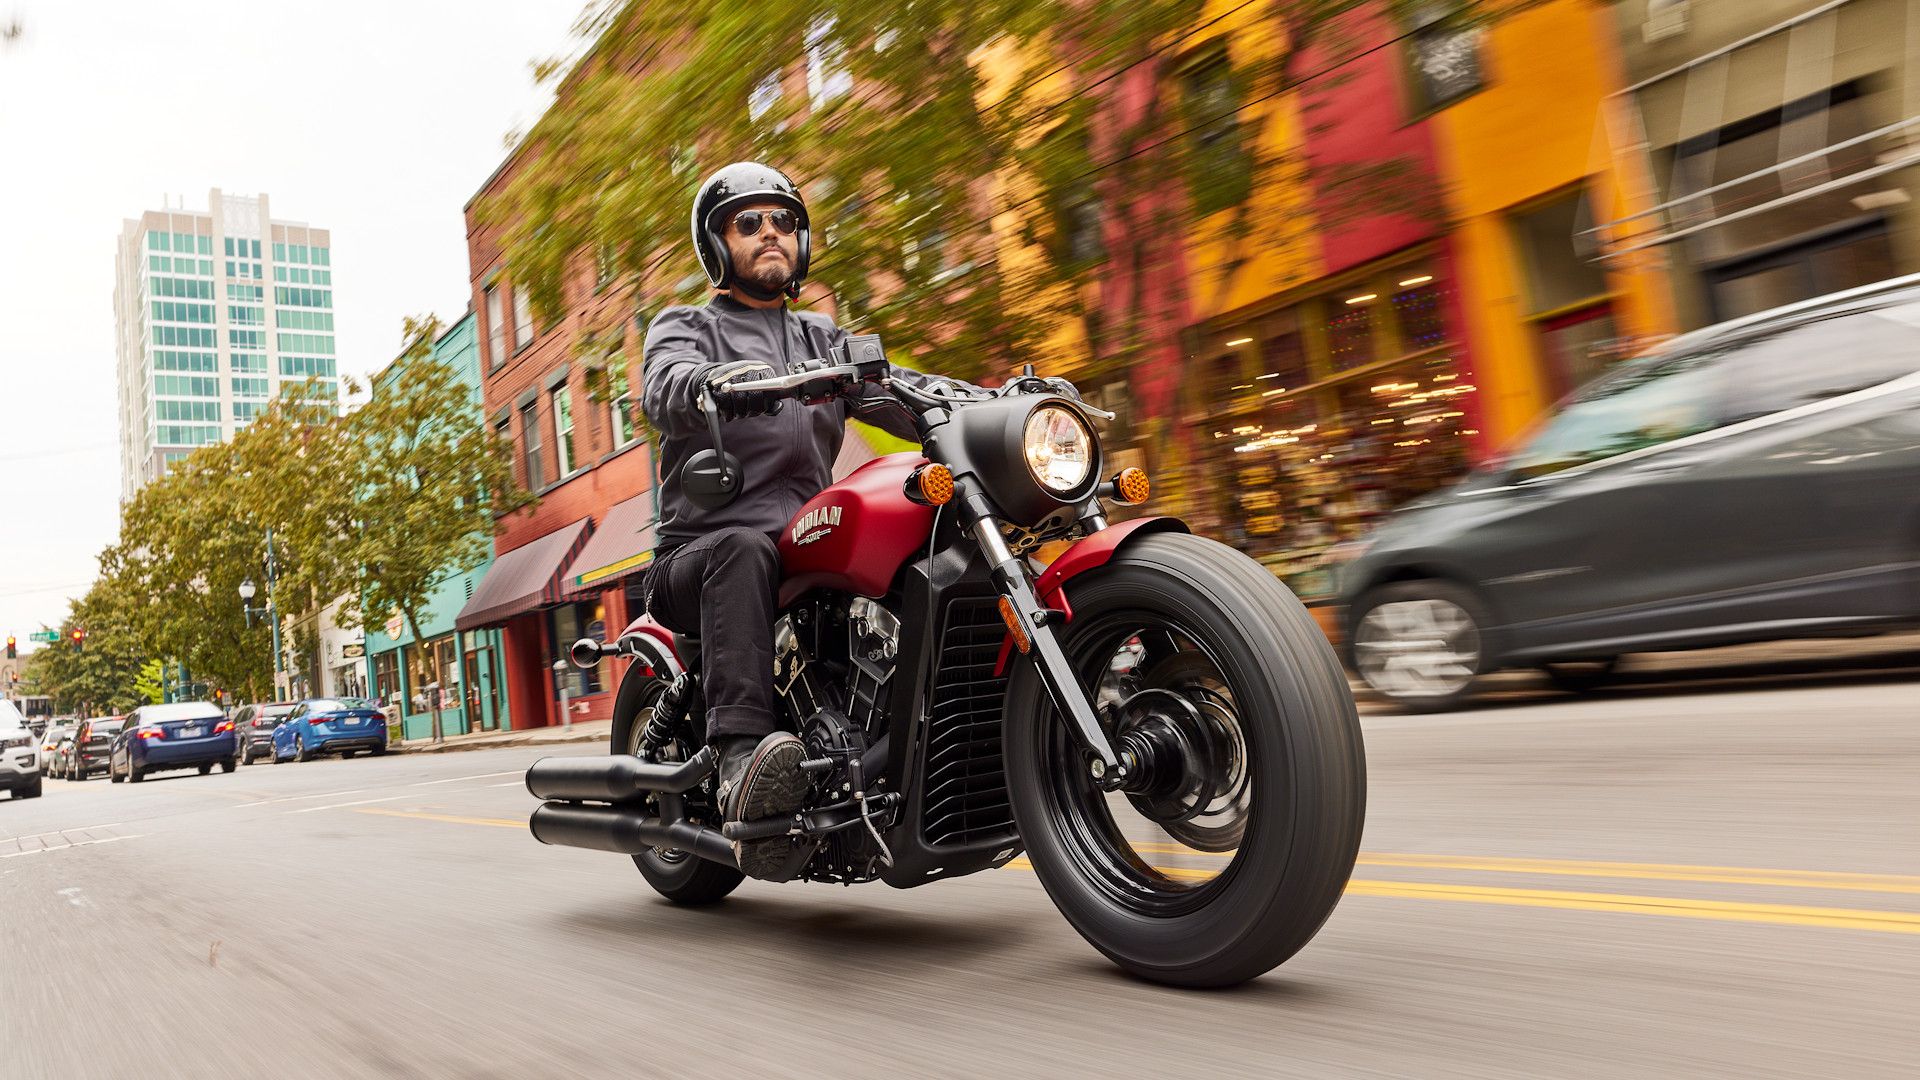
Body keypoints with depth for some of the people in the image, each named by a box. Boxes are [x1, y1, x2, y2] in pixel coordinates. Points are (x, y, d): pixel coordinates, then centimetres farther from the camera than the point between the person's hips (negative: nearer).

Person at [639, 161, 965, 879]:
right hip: (699, 550, -3)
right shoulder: (684, 327, 11)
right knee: (743, 551, -38)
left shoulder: (824, 341, 25)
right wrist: (719, 382, -39)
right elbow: (664, 389, -14)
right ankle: (742, 758, -49)